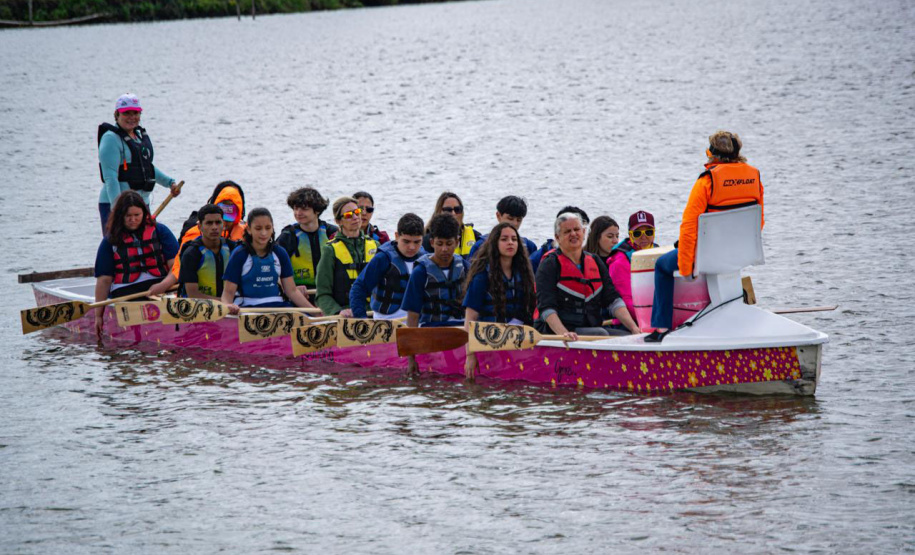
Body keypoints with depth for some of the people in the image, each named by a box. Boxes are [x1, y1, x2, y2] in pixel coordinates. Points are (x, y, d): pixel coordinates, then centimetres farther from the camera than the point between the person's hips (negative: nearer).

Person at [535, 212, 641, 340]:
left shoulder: (595, 262, 16)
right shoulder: (550, 264, -2)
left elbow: (613, 299, 10)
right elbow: (546, 306, -14)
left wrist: (634, 327, -6)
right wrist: (563, 333, -31)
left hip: (592, 327, 6)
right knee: (601, 334, -31)